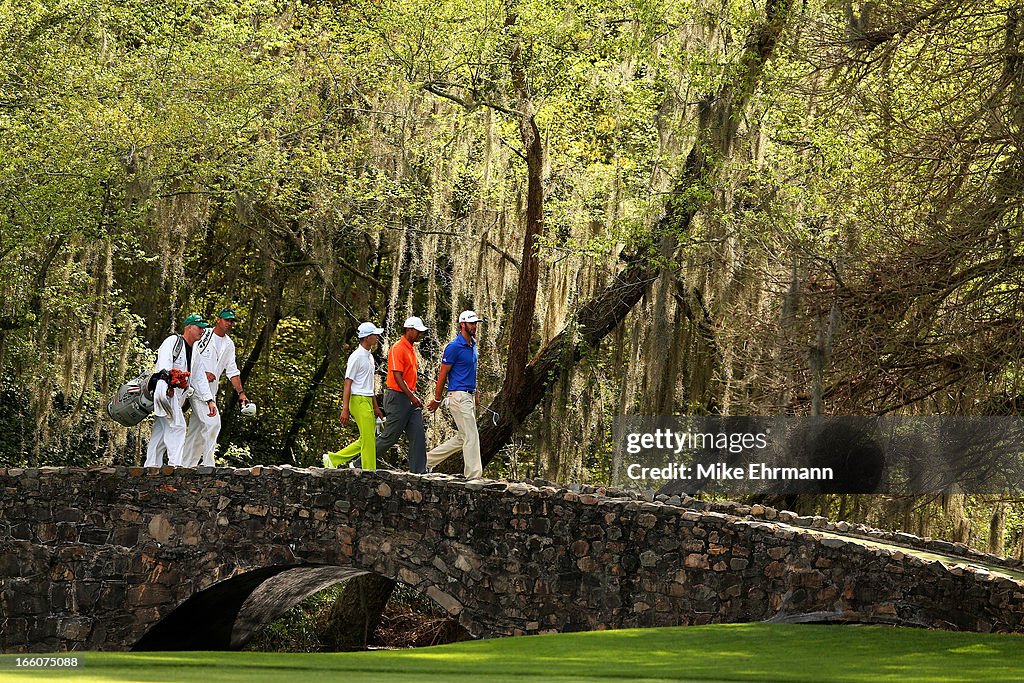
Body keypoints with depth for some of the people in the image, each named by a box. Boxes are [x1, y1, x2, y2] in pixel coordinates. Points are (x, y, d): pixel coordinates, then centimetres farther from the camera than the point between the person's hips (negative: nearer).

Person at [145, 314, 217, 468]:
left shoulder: (196, 354, 23)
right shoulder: (173, 341, -3)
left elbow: (199, 379, 23)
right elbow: (165, 363, -18)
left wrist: (209, 400, 14)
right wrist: (168, 382, -33)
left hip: (177, 395, 9)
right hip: (164, 391, -9)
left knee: (161, 432, 5)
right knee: (177, 426, -19)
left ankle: (151, 467, 4)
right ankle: (175, 464, -23)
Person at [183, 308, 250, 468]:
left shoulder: (229, 344, 17)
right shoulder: (203, 334, -3)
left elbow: (232, 371, 16)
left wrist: (241, 392, 7)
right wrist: (203, 373, -15)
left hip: (211, 391, 7)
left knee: (196, 429, 7)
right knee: (212, 423, -18)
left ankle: (187, 466, 9)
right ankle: (208, 464, -17)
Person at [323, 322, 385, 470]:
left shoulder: (369, 356, 17)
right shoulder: (356, 357, -12)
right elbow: (348, 383, -14)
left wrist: (376, 407, 23)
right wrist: (345, 409, -19)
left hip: (367, 401, 9)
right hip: (358, 401, -9)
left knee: (368, 439, 9)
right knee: (368, 439, -8)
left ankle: (333, 459, 15)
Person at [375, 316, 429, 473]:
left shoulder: (411, 348, 15)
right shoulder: (398, 349, -14)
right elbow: (397, 376, -20)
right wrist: (412, 397, -25)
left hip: (410, 397, 9)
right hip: (398, 397, -9)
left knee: (418, 436, 1)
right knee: (390, 437, -3)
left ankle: (418, 472, 1)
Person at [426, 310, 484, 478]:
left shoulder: (473, 344, 14)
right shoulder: (454, 347, -13)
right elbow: (443, 374, -10)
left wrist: (475, 393, 20)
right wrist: (437, 400, -7)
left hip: (470, 396, 9)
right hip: (459, 396, -9)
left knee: (462, 438, 13)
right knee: (471, 437, -11)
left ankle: (429, 460, 22)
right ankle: (474, 476, -10)